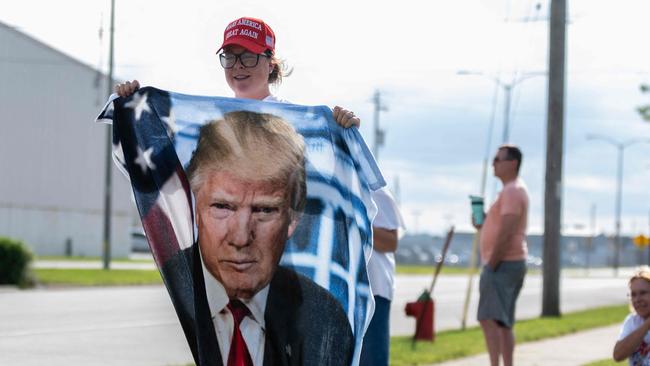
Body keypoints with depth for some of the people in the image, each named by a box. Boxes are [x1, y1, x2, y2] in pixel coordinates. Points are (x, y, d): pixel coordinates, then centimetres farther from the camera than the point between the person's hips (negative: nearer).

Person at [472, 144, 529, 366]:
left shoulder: (512, 191, -13)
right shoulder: (514, 190, 20)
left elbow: (506, 233, -21)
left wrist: (491, 265, -19)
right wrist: (483, 225, 8)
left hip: (503, 264, -11)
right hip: (510, 264, 11)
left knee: (489, 318, -21)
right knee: (503, 322, 14)